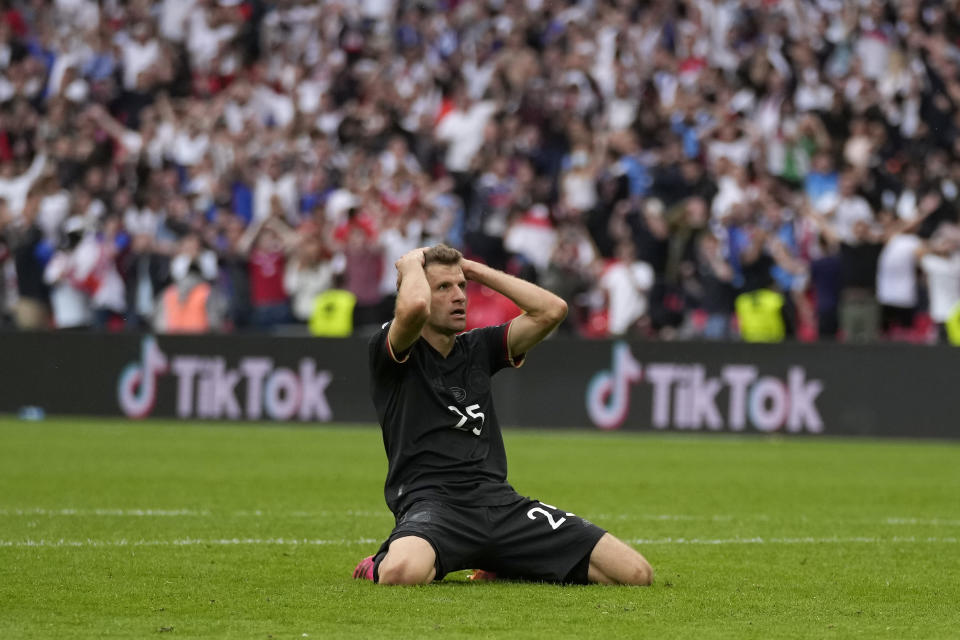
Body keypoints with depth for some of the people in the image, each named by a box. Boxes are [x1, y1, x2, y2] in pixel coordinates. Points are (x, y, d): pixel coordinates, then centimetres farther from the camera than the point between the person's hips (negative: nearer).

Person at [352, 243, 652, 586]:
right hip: (430, 503, -5)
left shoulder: (478, 347, 20)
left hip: (500, 502, 5)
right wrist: (411, 263, 3)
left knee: (636, 573, -10)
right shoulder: (391, 354, 3)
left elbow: (552, 310, 11)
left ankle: (511, 564, 13)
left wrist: (478, 271, 15)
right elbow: (414, 307, -20)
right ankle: (379, 566, -2)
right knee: (402, 573, -44)